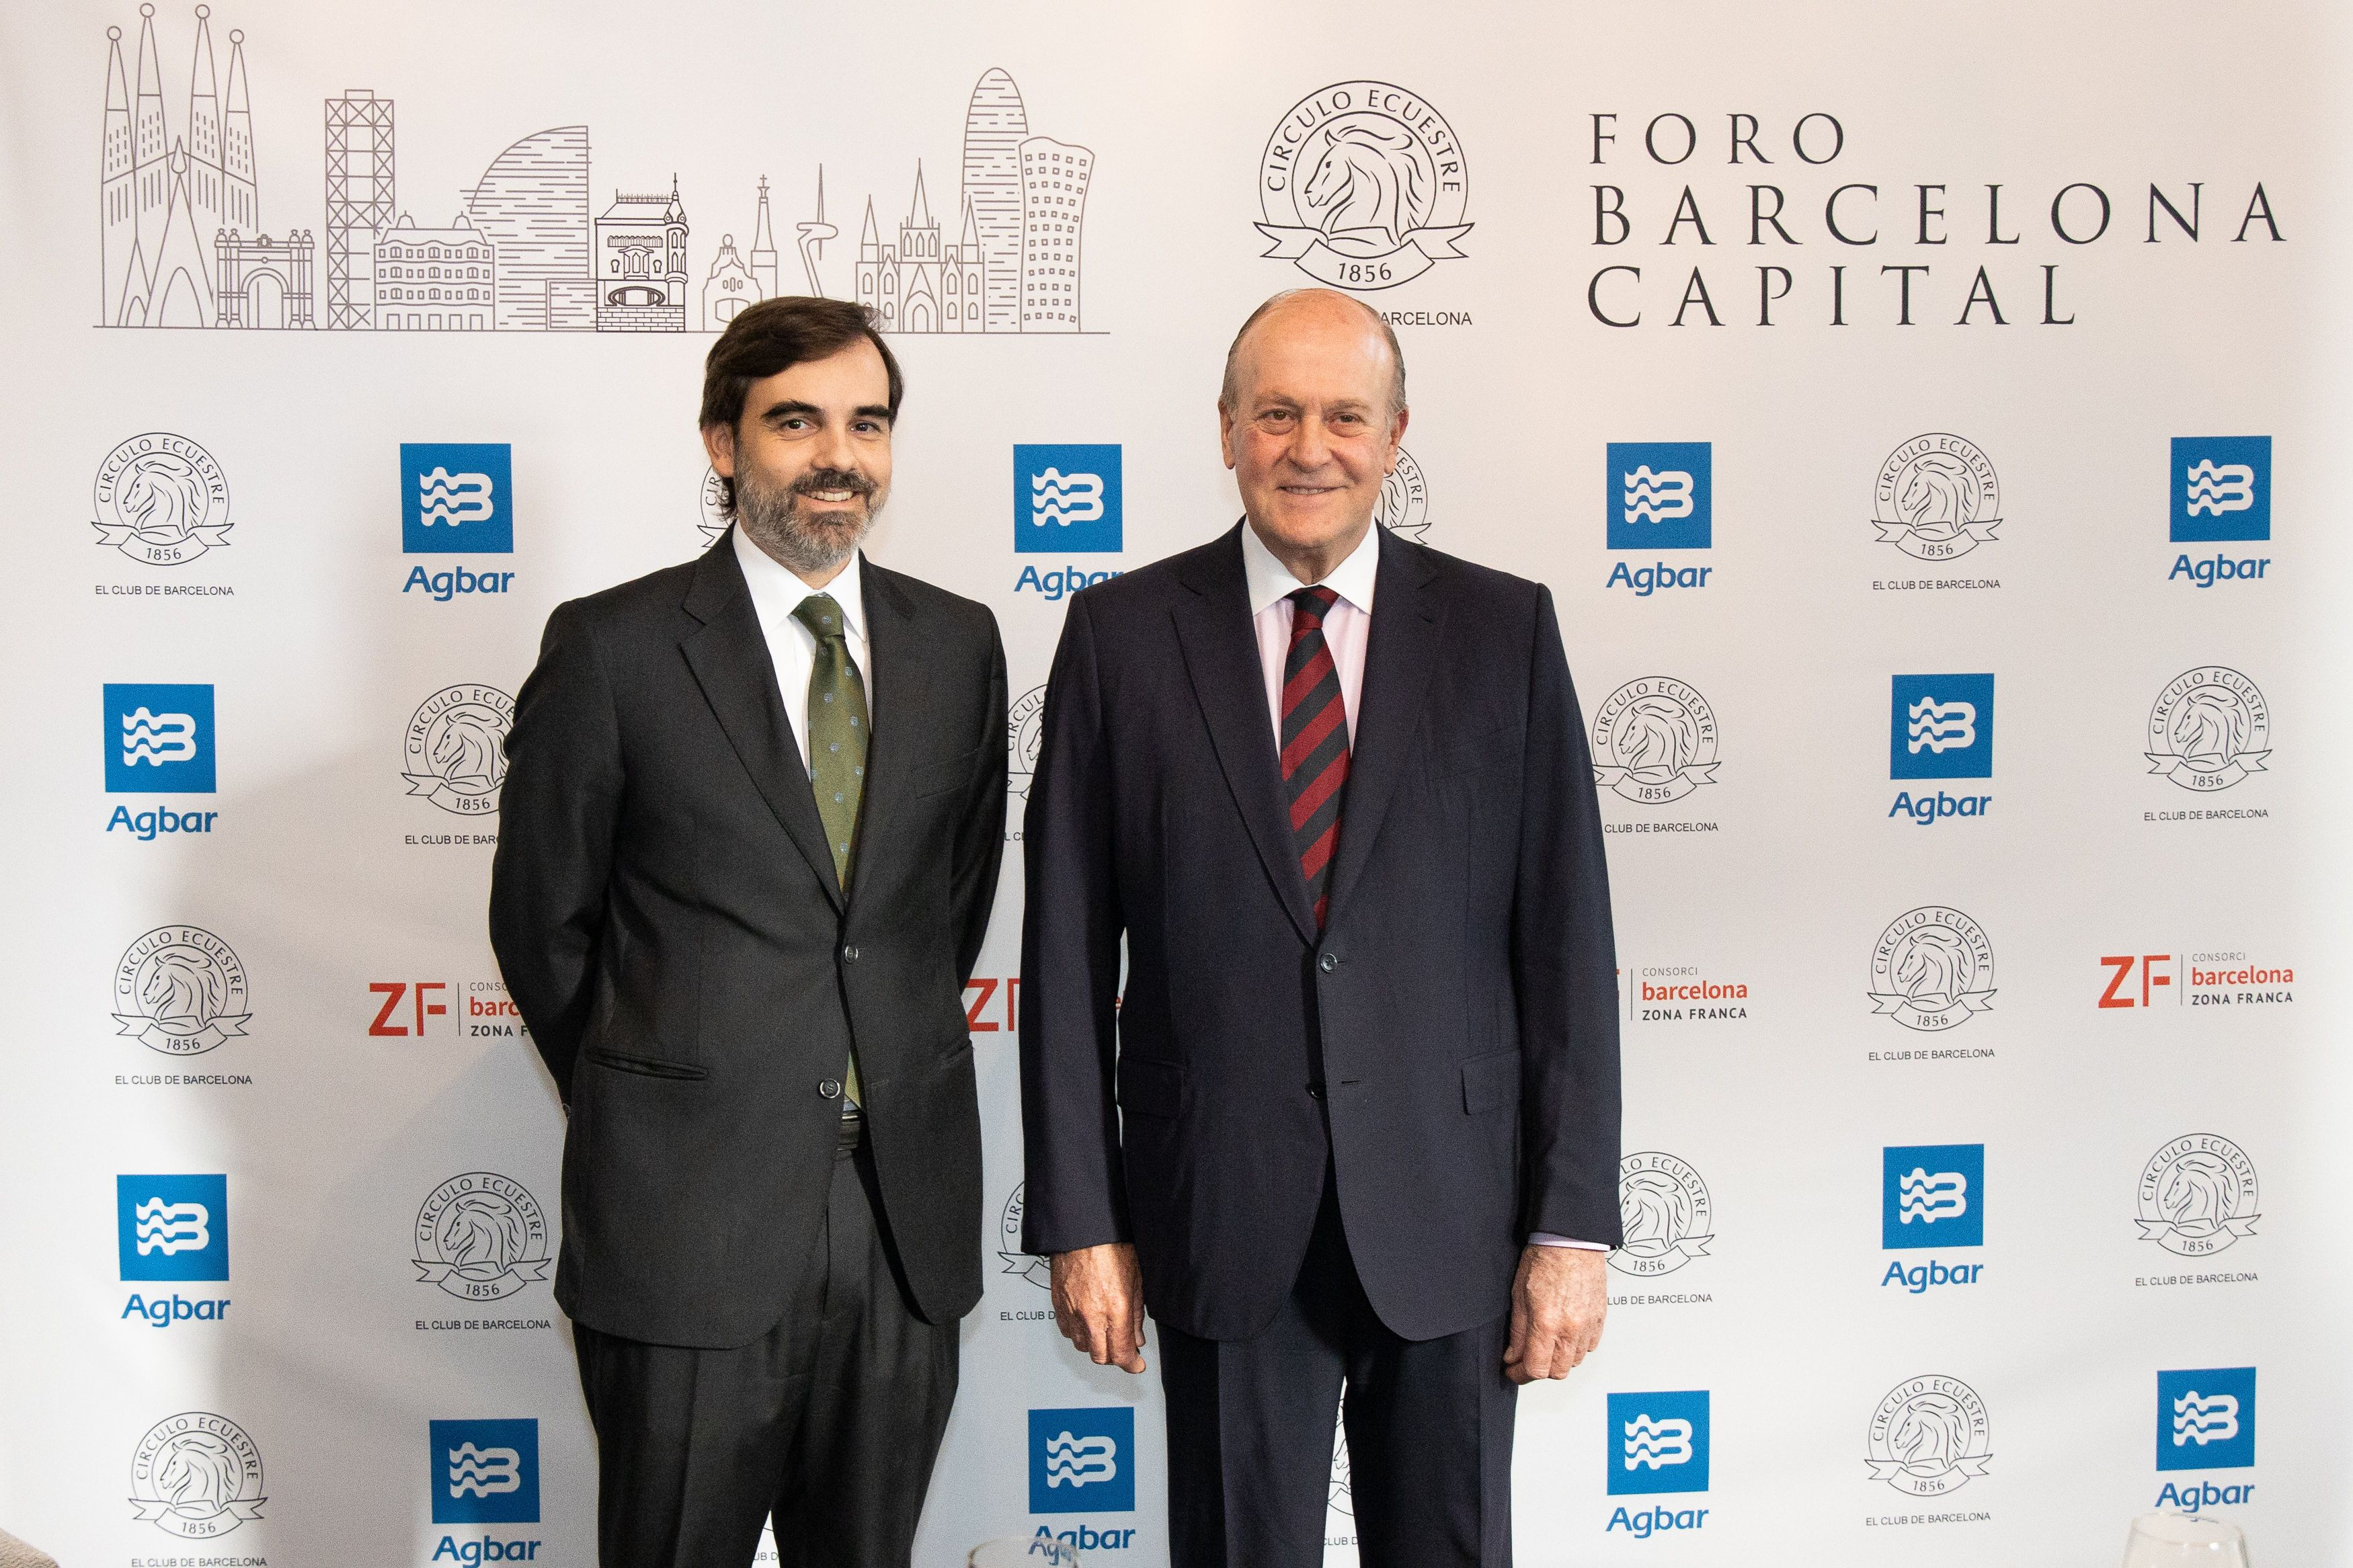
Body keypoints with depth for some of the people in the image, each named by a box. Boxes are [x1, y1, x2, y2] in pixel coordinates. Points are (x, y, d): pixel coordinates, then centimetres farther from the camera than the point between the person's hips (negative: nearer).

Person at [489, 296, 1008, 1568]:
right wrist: (637, 1110, 6)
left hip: (908, 1214, 4)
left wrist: (893, 1069, 13)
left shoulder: (958, 644, 6)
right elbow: (541, 920, 1)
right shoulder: (612, 647, -6)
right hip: (687, 1218, -3)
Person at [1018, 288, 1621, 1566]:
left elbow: (1566, 938, 0)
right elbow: (1067, 947, 0)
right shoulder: (1123, 634, 1)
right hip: (1220, 1213, 0)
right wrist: (1079, 1219, -2)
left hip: (1449, 1208, 1)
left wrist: (1573, 1222, -4)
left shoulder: (1503, 630, 1)